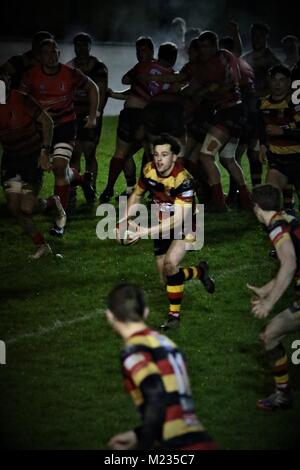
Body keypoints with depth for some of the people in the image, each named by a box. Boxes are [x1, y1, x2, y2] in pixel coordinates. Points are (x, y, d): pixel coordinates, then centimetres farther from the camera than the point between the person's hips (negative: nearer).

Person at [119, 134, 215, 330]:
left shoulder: (183, 180, -30)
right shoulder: (149, 170, -13)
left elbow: (179, 219, -35)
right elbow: (136, 195, 7)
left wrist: (149, 231, -41)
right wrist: (125, 220, -9)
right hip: (162, 228, 6)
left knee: (170, 264, -30)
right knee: (166, 279, 10)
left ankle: (175, 314, -14)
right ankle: (199, 271, 41)